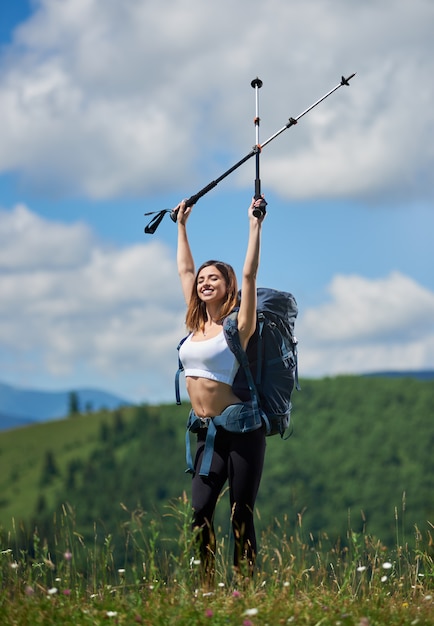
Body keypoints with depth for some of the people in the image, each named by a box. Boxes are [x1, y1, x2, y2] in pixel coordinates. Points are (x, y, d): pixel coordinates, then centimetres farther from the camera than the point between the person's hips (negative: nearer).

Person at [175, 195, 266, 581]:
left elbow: (249, 274, -12)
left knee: (241, 515, -4)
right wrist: (182, 225, 28)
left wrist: (255, 224, -10)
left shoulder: (237, 325, -5)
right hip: (208, 432, 6)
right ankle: (206, 586, 4)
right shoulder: (197, 324, 11)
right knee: (200, 512, -3)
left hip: (241, 429, -6)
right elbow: (185, 269, 22)